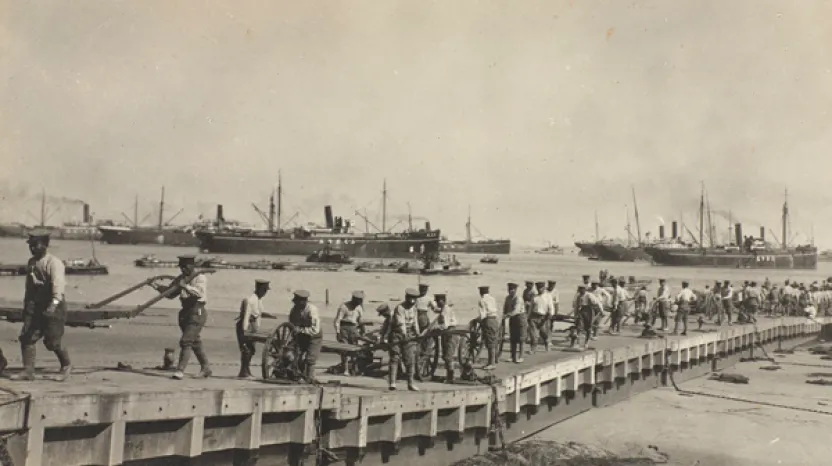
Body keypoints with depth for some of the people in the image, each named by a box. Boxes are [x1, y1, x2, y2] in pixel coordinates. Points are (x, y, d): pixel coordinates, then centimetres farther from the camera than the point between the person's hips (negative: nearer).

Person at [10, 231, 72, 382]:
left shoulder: (54, 263, -16)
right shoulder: (31, 262, 10)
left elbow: (59, 284, -32)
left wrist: (54, 303, -46)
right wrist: (26, 306, 22)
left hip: (54, 306, -7)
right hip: (35, 305, 7)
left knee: (52, 342, -4)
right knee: (26, 338, 0)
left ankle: (66, 365, 20)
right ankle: (28, 371, 7)